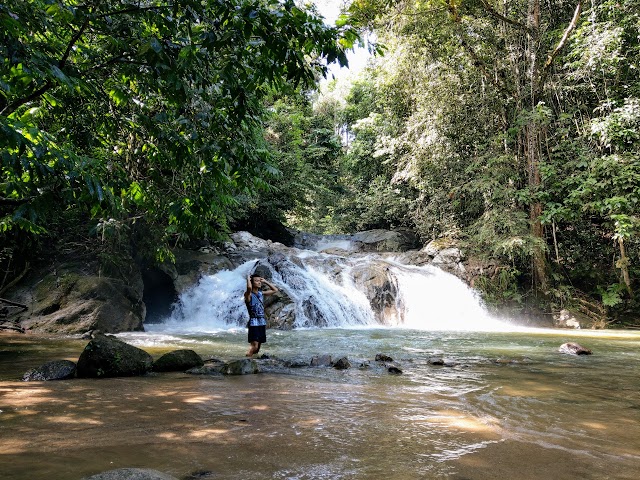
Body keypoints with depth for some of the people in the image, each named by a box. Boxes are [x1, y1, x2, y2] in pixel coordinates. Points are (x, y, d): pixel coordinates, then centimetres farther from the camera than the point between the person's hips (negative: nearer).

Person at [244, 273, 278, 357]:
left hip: (262, 322, 7)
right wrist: (248, 279, -12)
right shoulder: (248, 294, -8)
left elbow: (275, 290, 21)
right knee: (254, 346, -16)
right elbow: (249, 288, -32)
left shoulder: (261, 293, 12)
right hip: (254, 323, -7)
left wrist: (265, 281, 14)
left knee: (257, 347, 9)